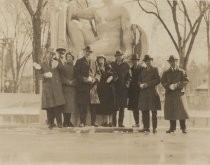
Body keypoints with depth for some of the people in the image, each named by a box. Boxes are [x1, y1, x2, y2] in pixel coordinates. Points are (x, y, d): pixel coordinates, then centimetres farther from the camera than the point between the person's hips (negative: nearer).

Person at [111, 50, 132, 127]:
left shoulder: (126, 65, 10)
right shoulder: (112, 64, 10)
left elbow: (129, 76, 10)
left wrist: (127, 83, -3)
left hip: (123, 88, 1)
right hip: (114, 88, -1)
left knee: (122, 106, 2)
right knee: (114, 106, -2)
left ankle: (120, 122, 8)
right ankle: (114, 123, 6)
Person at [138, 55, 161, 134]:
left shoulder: (155, 69, 3)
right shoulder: (143, 70, 19)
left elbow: (158, 79, -8)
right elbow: (140, 80, 18)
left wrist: (148, 84, -14)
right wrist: (141, 84, -4)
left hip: (152, 92, -5)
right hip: (144, 93, 5)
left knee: (153, 111, -5)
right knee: (144, 111, 6)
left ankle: (154, 128, -2)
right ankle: (146, 127, 12)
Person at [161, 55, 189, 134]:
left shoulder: (182, 72, 8)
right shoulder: (166, 73, 16)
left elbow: (186, 81, -4)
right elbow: (163, 82, 7)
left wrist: (176, 85, -15)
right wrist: (169, 86, -12)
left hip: (179, 93, -2)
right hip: (169, 94, 2)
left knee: (181, 109, -6)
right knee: (170, 110, 0)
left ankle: (183, 128, -1)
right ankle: (172, 127, 8)